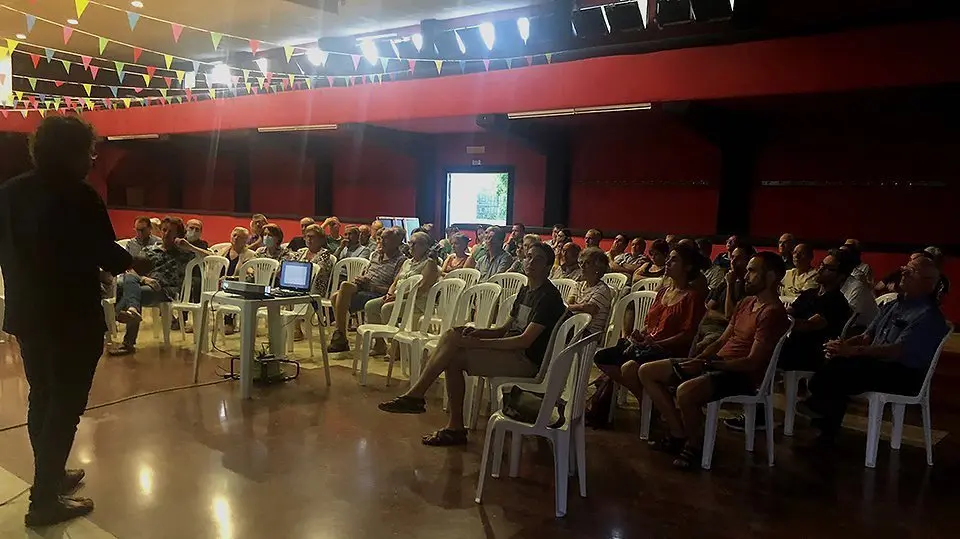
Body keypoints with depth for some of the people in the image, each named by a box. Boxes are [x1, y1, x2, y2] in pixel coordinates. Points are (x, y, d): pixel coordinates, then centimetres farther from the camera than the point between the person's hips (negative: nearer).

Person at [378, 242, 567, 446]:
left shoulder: (548, 297, -11)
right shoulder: (525, 290, 17)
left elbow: (525, 340, -19)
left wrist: (478, 342, -20)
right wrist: (480, 332, -1)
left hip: (527, 360, -9)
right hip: (512, 351, 9)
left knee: (453, 345, -20)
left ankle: (415, 396, -8)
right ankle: (455, 427, -9)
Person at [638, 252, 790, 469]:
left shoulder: (773, 313, -14)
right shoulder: (747, 303, 16)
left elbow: (752, 363, -19)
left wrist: (707, 364, -16)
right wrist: (698, 360, 0)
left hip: (741, 375, -10)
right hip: (716, 364, 10)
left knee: (686, 391, -38)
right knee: (647, 371, 3)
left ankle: (694, 445, -9)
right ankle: (679, 434, 4)